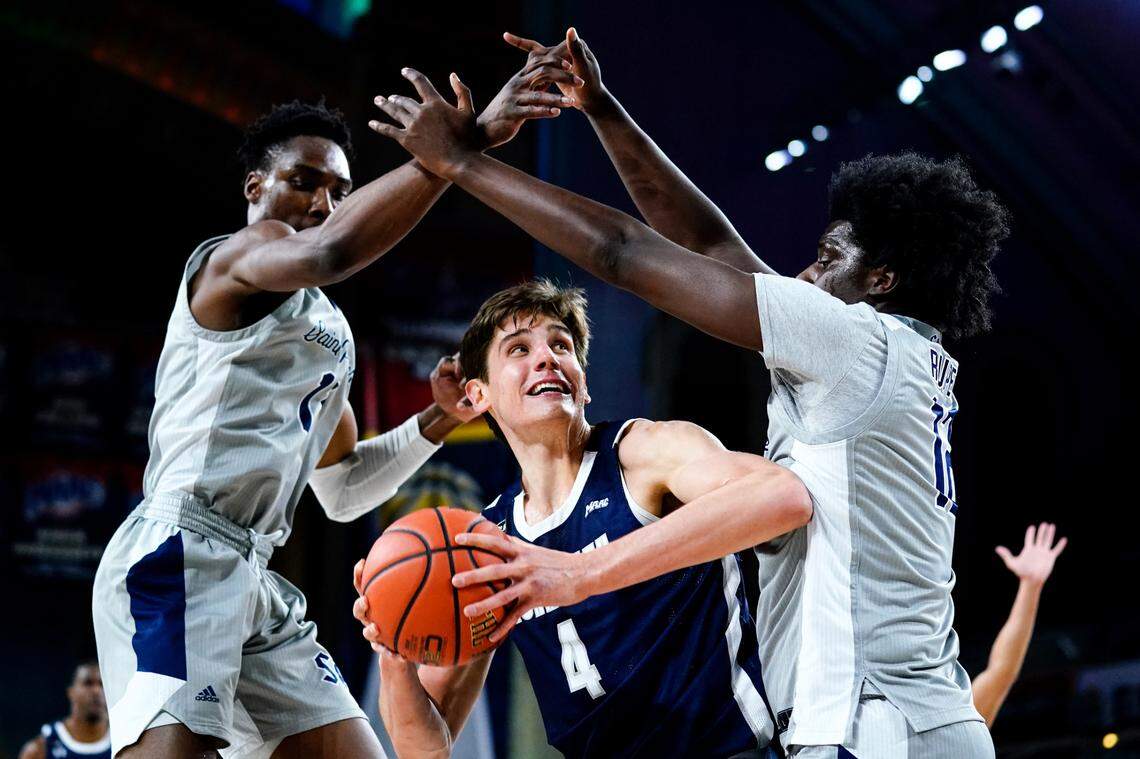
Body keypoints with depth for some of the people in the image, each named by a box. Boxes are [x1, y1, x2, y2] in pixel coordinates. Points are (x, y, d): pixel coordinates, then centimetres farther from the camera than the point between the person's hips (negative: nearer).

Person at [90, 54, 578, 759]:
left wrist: (436, 421, 14)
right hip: (179, 551, -10)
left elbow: (341, 490, 30)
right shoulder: (232, 258, -2)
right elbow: (329, 251, -28)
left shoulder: (329, 331, 25)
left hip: (254, 579, 10)